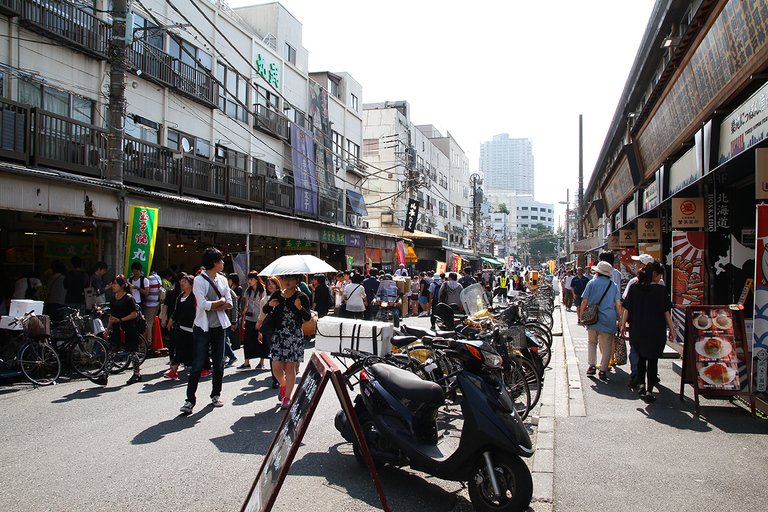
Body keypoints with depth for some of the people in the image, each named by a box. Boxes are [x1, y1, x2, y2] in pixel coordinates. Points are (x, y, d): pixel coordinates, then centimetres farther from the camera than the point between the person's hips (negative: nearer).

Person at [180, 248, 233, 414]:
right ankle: (190, 400, 1)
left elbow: (229, 304, 3)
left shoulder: (222, 280, 8)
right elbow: (204, 305, -20)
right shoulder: (199, 280, -9)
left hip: (219, 327, 5)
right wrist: (221, 301, -6)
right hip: (203, 327, -5)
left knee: (219, 363, 11)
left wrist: (212, 306, -13)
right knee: (197, 365, -5)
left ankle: (216, 395, 25)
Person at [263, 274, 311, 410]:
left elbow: (308, 317, -8)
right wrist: (269, 305, -6)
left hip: (295, 336, -3)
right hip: (278, 334, 3)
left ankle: (287, 397, 10)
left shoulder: (302, 297, -3)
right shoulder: (277, 295, 8)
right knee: (276, 367, 0)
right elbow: (265, 311, 16)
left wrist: (300, 308, -26)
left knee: (290, 367, -1)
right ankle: (283, 385, 32)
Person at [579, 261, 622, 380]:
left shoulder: (592, 283, 1)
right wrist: (620, 318, 7)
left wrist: (581, 316, 6)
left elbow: (585, 301, -3)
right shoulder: (613, 285, 6)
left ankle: (591, 365, 8)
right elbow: (618, 304, 1)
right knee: (606, 346, 6)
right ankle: (603, 370, 3)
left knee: (592, 342, 17)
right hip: (609, 319, 0)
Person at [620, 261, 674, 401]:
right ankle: (649, 391, 7)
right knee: (652, 360, 6)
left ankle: (641, 384, 20)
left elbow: (627, 309, 1)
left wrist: (623, 324, 11)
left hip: (637, 330, 3)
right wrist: (671, 329, 1)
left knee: (641, 356, 22)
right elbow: (666, 312, -8)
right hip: (655, 330, -3)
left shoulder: (634, 288, -2)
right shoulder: (660, 289, -11)